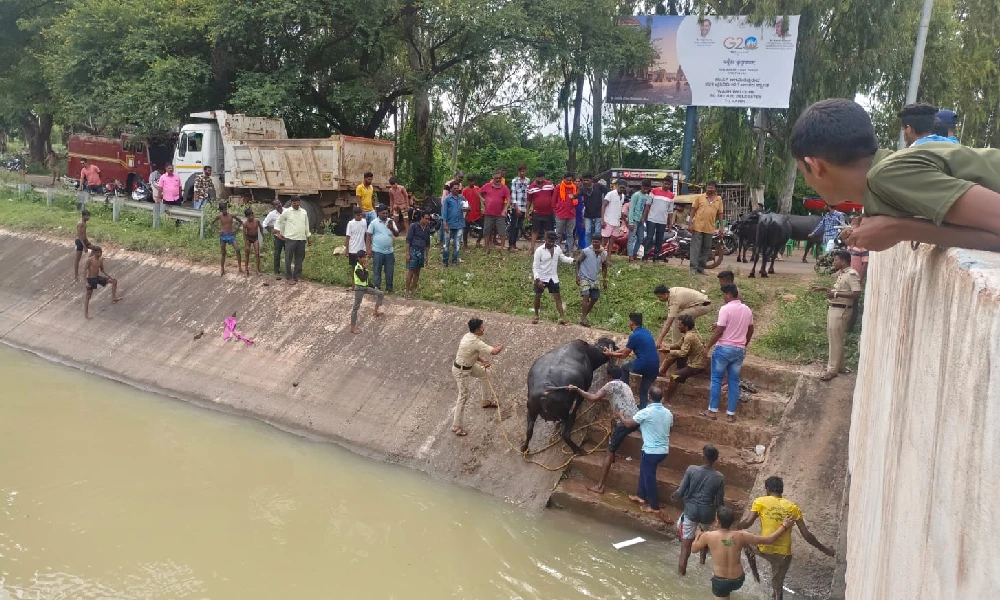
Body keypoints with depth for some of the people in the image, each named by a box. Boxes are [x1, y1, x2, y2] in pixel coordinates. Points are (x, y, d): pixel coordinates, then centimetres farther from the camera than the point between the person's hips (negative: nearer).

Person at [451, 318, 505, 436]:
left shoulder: (470, 336, -2)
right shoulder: (475, 342, -32)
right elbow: (494, 352, -34)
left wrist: (483, 361, -3)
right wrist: (501, 346, -13)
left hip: (468, 366, 10)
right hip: (461, 371, -10)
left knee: (485, 375, 24)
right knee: (463, 396, -4)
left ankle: (486, 401, 44)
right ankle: (456, 426, 4)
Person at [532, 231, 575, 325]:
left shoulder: (557, 248, -2)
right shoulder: (540, 250, -16)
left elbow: (563, 258, 15)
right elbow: (535, 266, -14)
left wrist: (574, 260, -2)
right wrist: (538, 280, -23)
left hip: (553, 278, 3)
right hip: (541, 278, -3)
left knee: (557, 296, -2)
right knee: (538, 296, 8)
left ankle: (562, 316, -3)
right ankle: (536, 315, 26)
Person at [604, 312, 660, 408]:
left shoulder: (634, 336, -9)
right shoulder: (646, 332, 15)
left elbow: (624, 355, 2)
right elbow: (627, 349, 24)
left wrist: (611, 354, 17)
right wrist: (613, 352, 26)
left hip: (643, 366, -7)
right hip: (654, 368, 7)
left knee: (624, 368, 22)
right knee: (644, 391, 21)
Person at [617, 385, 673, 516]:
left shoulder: (646, 412, -17)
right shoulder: (668, 413, 2)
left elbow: (628, 423, -8)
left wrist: (621, 416, 13)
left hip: (651, 451, -7)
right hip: (664, 450, 7)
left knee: (649, 477, 8)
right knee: (644, 471, 25)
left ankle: (654, 506, 17)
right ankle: (641, 496, 37)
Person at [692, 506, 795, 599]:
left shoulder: (708, 536, -20)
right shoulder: (741, 535, -17)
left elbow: (694, 548, -1)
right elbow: (769, 539, -9)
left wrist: (698, 535, 18)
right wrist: (784, 526, 4)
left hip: (720, 582, -3)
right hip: (738, 581, 3)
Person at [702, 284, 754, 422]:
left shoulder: (725, 309, -14)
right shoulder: (747, 310, 8)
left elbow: (719, 331, -16)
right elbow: (750, 330, 18)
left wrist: (708, 347, -7)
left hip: (724, 348, -6)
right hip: (739, 350, 6)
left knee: (716, 380, 4)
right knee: (734, 382, 8)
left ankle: (712, 411, 6)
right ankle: (731, 414, 8)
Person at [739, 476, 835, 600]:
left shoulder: (760, 501, -3)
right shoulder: (793, 507, 4)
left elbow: (748, 522, -12)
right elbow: (806, 534, 1)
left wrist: (735, 528, 8)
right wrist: (824, 549, 13)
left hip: (764, 549, -2)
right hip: (783, 554, 2)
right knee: (778, 586, 21)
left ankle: (754, 572, 35)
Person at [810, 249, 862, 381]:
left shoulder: (851, 274, -16)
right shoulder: (841, 273, 14)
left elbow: (857, 294, -26)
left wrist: (836, 294, -30)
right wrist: (823, 289, 19)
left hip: (841, 311, -10)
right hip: (833, 309, 10)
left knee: (835, 340, -5)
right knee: (833, 339, 15)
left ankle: (832, 370, 0)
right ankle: (839, 366, 25)